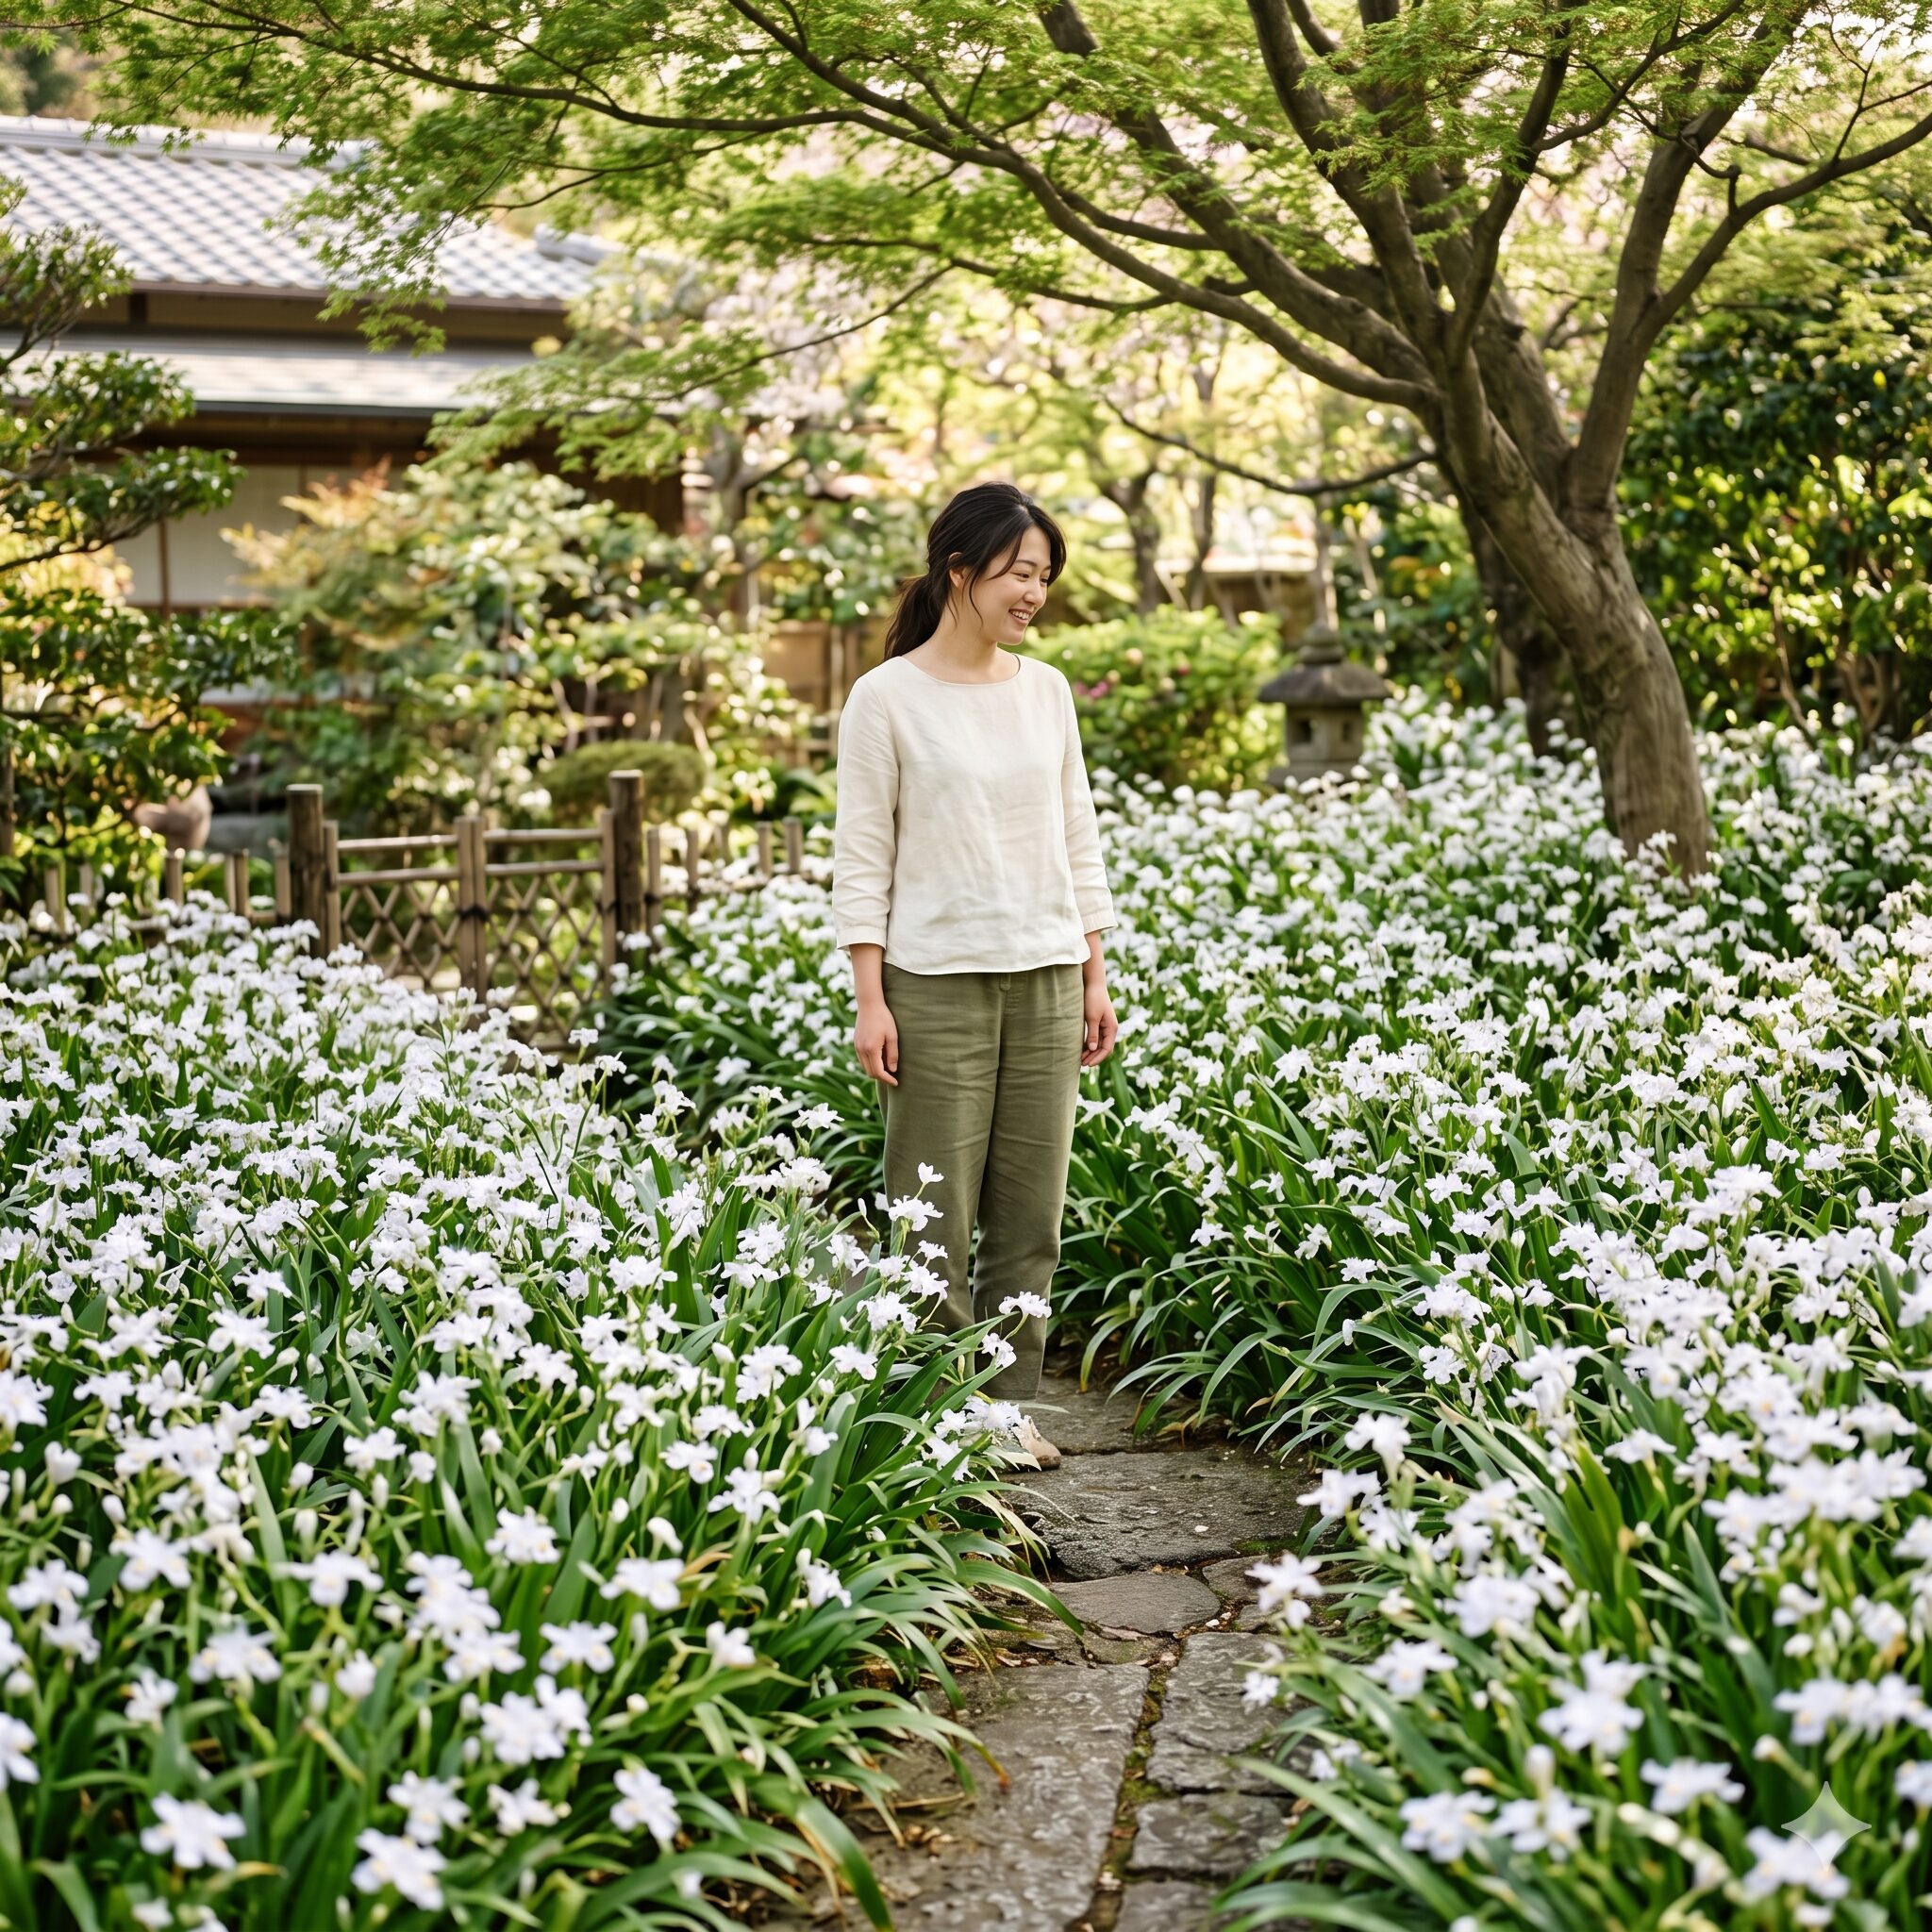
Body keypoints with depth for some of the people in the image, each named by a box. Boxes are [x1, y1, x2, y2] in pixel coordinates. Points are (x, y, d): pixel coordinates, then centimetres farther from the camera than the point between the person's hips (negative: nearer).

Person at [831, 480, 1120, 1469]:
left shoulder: (1046, 690, 10)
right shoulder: (887, 698, -4)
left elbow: (1077, 842, 14)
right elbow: (862, 860, -4)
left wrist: (1094, 977, 10)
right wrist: (869, 999, -10)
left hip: (1045, 982, 5)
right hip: (935, 982, -4)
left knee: (1030, 1209, 7)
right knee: (934, 1213, -2)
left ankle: (1008, 1404, 17)